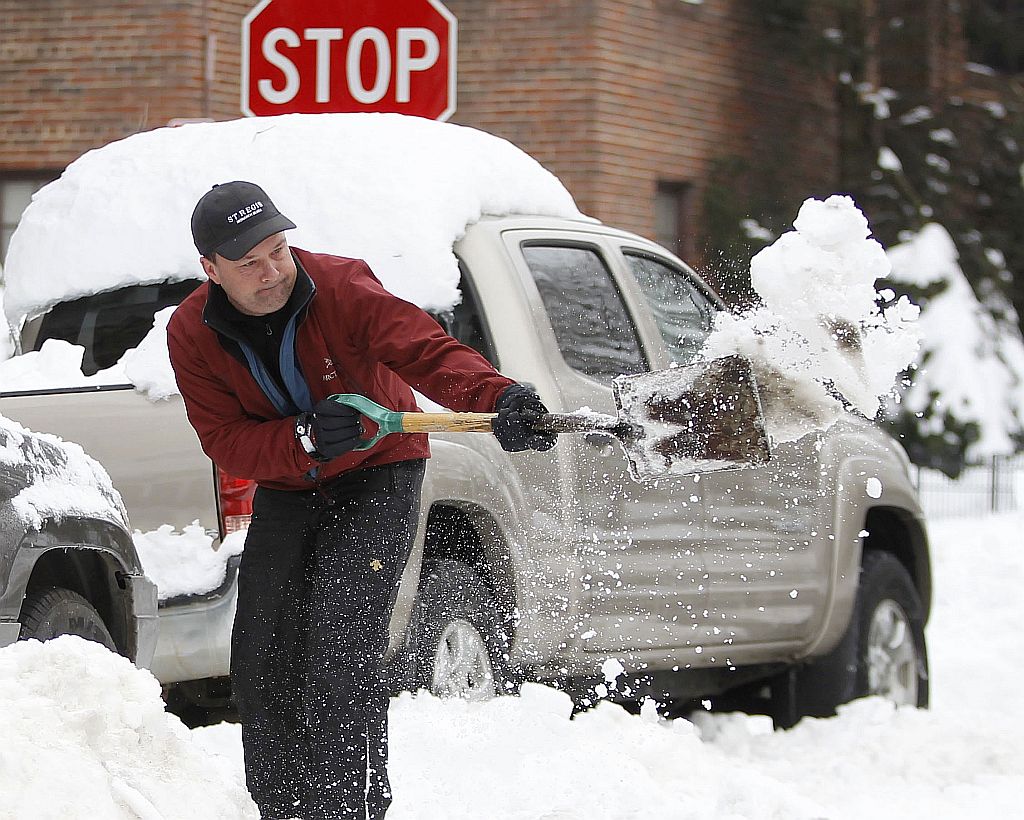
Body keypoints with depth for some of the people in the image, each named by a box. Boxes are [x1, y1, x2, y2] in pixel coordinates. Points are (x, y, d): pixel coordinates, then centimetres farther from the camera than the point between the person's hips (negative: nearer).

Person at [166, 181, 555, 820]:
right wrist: (304, 438, -36)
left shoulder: (342, 287, -23)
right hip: (285, 492, 5)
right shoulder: (192, 335, -13)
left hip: (376, 478, -5)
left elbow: (428, 351, -34)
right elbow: (225, 442, -17)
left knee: (340, 648, -19)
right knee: (262, 661, 6)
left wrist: (499, 399, -52)